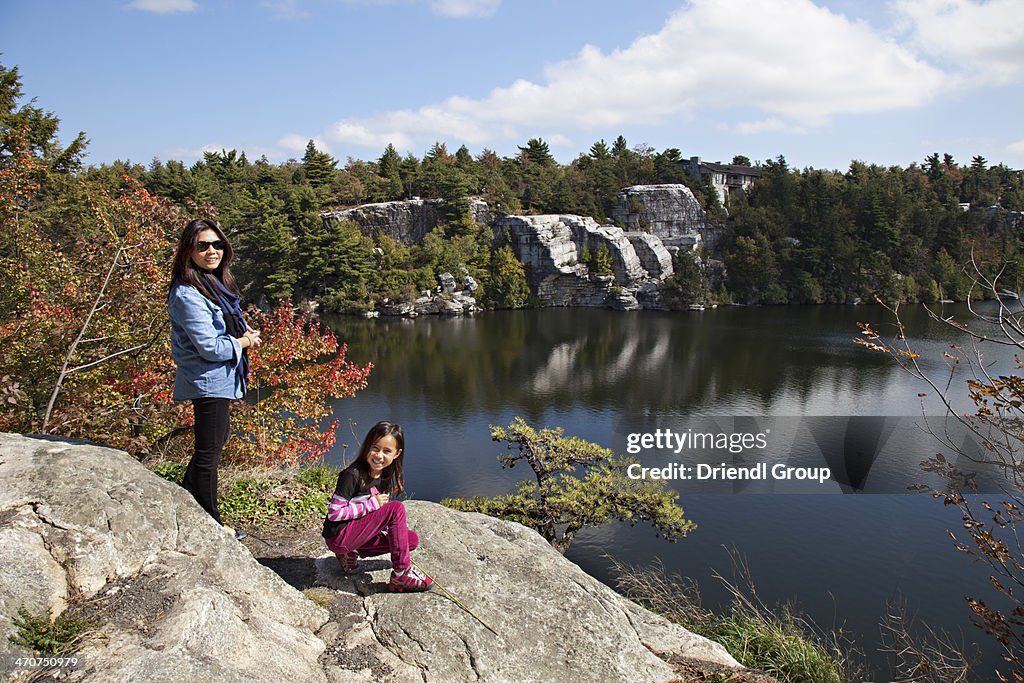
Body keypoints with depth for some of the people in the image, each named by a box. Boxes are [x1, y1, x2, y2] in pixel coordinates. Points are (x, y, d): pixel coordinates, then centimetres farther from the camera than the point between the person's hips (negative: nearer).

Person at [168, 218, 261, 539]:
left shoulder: (214, 282, 8)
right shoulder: (188, 295, -23)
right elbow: (210, 347, -26)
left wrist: (243, 331, 5)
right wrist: (243, 342, -10)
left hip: (219, 380, 11)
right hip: (207, 381, -11)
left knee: (218, 438, 24)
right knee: (208, 452, 2)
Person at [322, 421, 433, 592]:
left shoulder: (387, 477, 3)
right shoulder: (353, 475, -20)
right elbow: (334, 513, -21)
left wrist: (382, 526, -5)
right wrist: (372, 504, -20)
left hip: (358, 532, 8)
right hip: (338, 537, -8)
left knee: (412, 539, -1)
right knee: (397, 508, -21)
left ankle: (351, 554, 4)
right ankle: (401, 573, -16)